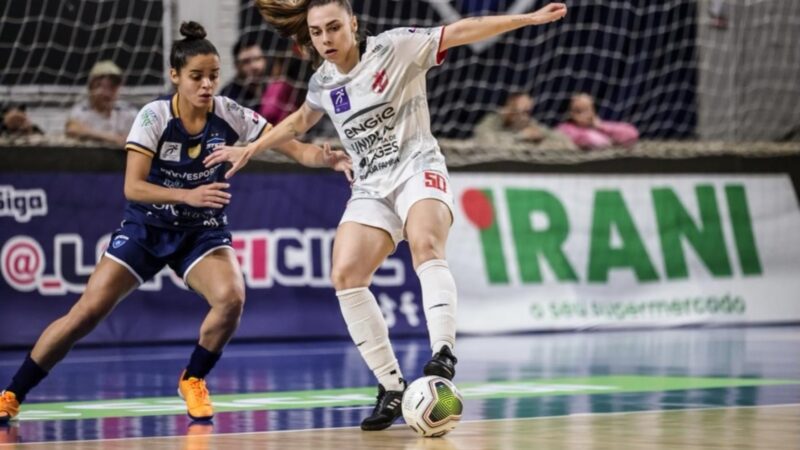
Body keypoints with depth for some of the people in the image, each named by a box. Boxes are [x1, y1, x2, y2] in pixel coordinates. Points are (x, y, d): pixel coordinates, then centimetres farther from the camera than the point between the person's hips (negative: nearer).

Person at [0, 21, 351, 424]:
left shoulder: (229, 115, -13)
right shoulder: (153, 117, -18)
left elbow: (294, 148, -15)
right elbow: (133, 187, -22)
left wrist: (324, 158, -36)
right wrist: (188, 196, -35)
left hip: (203, 230, 1)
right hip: (147, 227, -1)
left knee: (231, 298, -27)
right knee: (87, 312, -9)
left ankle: (193, 380, 0)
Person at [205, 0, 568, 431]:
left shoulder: (395, 47, -7)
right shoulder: (322, 83, 9)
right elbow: (298, 122, 31)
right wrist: (250, 149, 34)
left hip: (417, 169, -5)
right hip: (371, 188, 5)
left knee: (425, 244, -36)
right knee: (344, 275, -16)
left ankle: (443, 354, -47)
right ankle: (391, 386, -10)